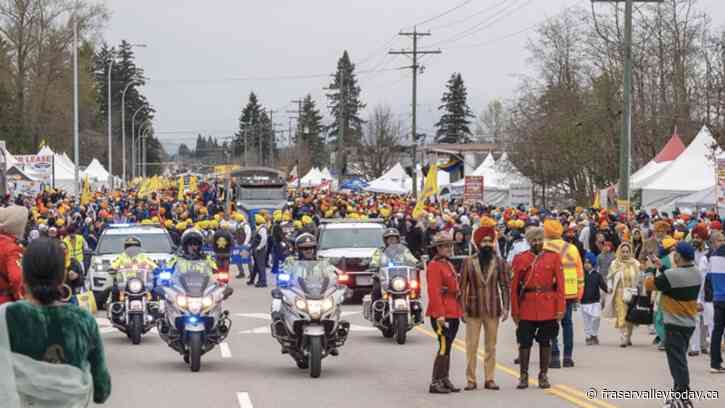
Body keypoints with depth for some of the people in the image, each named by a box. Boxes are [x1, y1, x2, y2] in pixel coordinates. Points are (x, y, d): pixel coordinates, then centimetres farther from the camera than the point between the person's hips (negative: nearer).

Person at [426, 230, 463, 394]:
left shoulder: (449, 264, 18)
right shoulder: (434, 265, -11)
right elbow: (434, 292, -18)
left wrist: (459, 311, 18)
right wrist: (440, 314, -22)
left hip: (453, 314, 9)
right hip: (442, 315, -9)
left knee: (447, 348, 12)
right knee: (444, 346, -10)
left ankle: (445, 380, 17)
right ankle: (435, 383, -7)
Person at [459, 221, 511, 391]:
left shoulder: (499, 262, 3)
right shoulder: (468, 262, 1)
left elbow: (506, 285, 3)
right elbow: (462, 286, 1)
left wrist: (505, 308, -4)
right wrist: (463, 309, -4)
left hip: (493, 310, 1)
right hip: (473, 310, -1)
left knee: (491, 346, 6)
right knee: (471, 346, -1)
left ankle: (489, 379, 12)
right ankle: (470, 380, 4)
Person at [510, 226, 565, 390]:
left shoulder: (554, 257, 2)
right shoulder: (520, 259, 2)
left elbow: (560, 284, 0)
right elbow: (514, 287, 3)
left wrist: (560, 308, -6)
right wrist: (515, 311, 0)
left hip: (548, 308, 0)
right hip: (526, 309, 0)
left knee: (545, 342, 6)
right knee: (525, 343, 2)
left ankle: (543, 376, 15)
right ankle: (523, 376, 10)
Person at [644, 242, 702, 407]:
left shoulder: (671, 275, -22)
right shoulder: (697, 274, 3)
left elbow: (649, 285, -11)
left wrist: (650, 269, 6)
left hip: (674, 325, -8)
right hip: (689, 323, 8)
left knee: (677, 361, -3)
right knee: (680, 359, 20)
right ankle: (680, 392, 28)